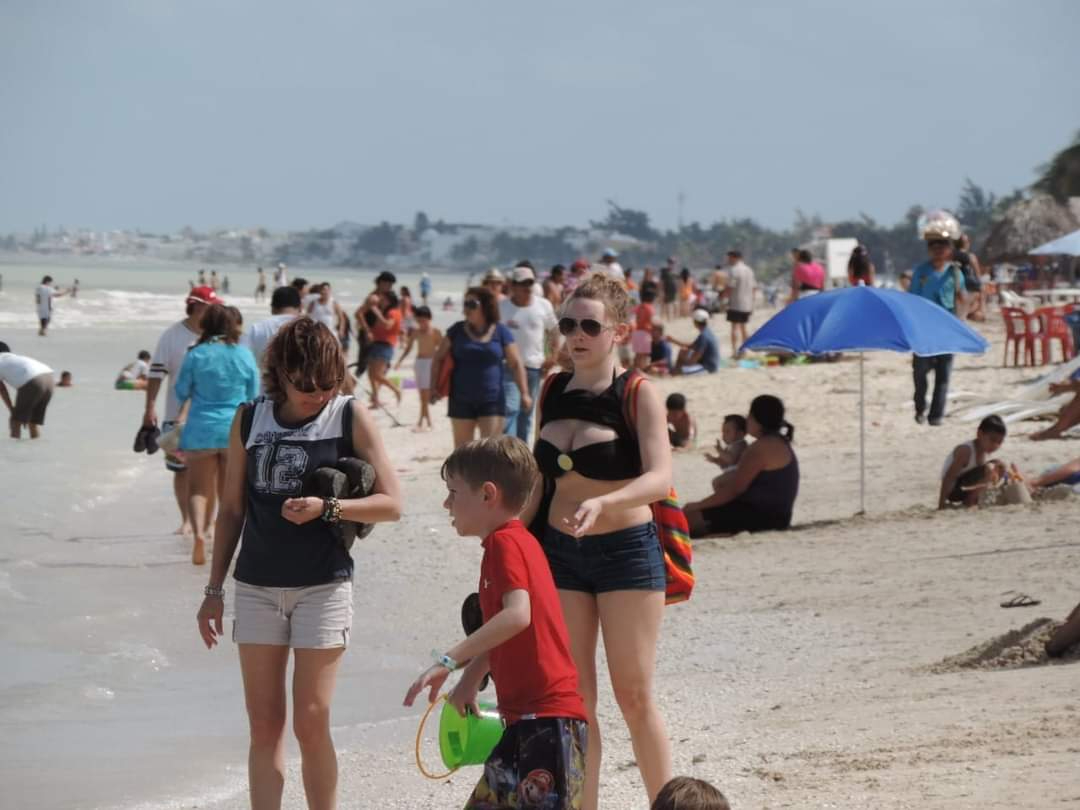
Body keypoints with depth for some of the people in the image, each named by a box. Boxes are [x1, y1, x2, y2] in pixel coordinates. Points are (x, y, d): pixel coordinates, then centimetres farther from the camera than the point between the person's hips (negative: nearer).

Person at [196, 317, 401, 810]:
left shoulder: (350, 417, -4)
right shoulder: (250, 419, 4)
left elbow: (391, 503, -5)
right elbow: (232, 510, 12)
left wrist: (326, 508, -20)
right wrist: (214, 590, 11)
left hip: (323, 586, -3)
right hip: (257, 586, 3)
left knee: (311, 723, -6)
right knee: (264, 725, 3)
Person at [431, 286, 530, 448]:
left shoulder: (501, 332, 1)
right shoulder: (457, 330, 4)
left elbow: (516, 364, 2)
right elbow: (439, 359, 7)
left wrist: (524, 393, -5)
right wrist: (434, 387, -3)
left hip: (491, 400, -2)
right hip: (462, 401, 2)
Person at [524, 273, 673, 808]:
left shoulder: (637, 394, -8)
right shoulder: (552, 393, 8)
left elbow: (660, 478, -20)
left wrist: (602, 503, -36)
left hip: (626, 549, -5)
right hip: (559, 550, 5)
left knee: (633, 694, -2)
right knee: (572, 697, 4)